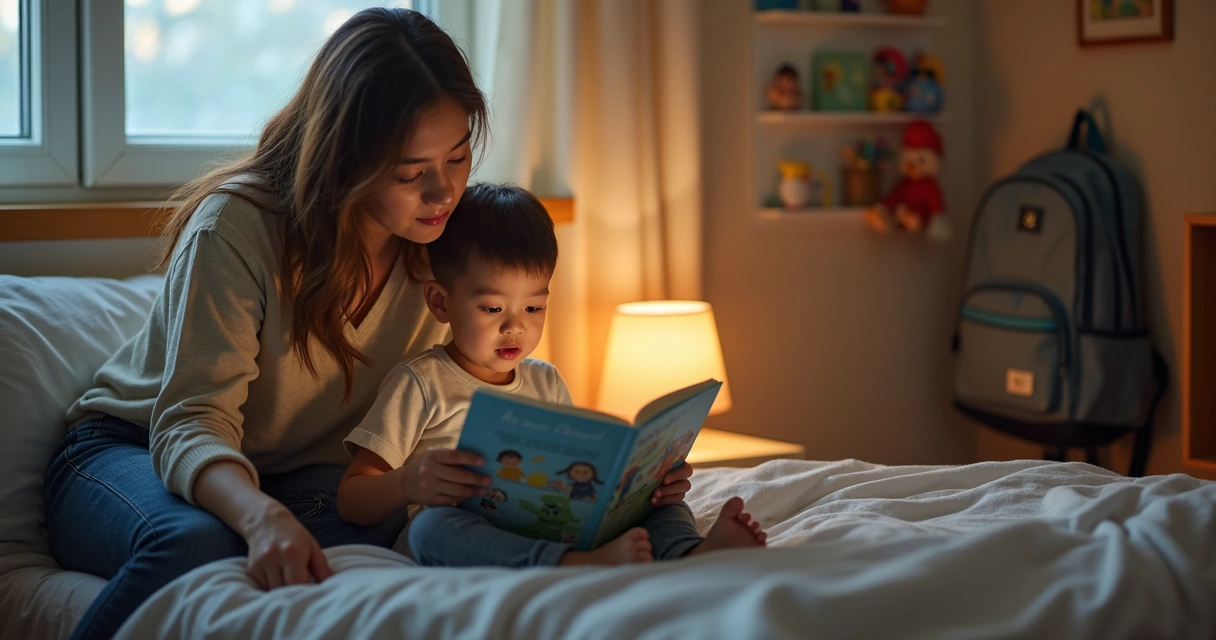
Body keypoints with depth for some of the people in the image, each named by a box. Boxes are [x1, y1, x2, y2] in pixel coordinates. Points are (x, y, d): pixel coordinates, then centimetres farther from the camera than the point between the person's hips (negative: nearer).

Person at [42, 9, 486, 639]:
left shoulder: (437, 244, -8)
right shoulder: (236, 227, -24)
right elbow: (190, 422, -31)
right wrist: (261, 515, -53)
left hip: (294, 477, 4)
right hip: (133, 451, -4)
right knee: (193, 542, -39)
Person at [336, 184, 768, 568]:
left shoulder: (545, 383, 21)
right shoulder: (421, 384, 3)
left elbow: (583, 480, 20)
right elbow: (351, 502, -2)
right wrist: (409, 483, -25)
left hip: (558, 532, 6)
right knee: (432, 525, -36)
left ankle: (692, 552, -38)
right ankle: (587, 566, -56)